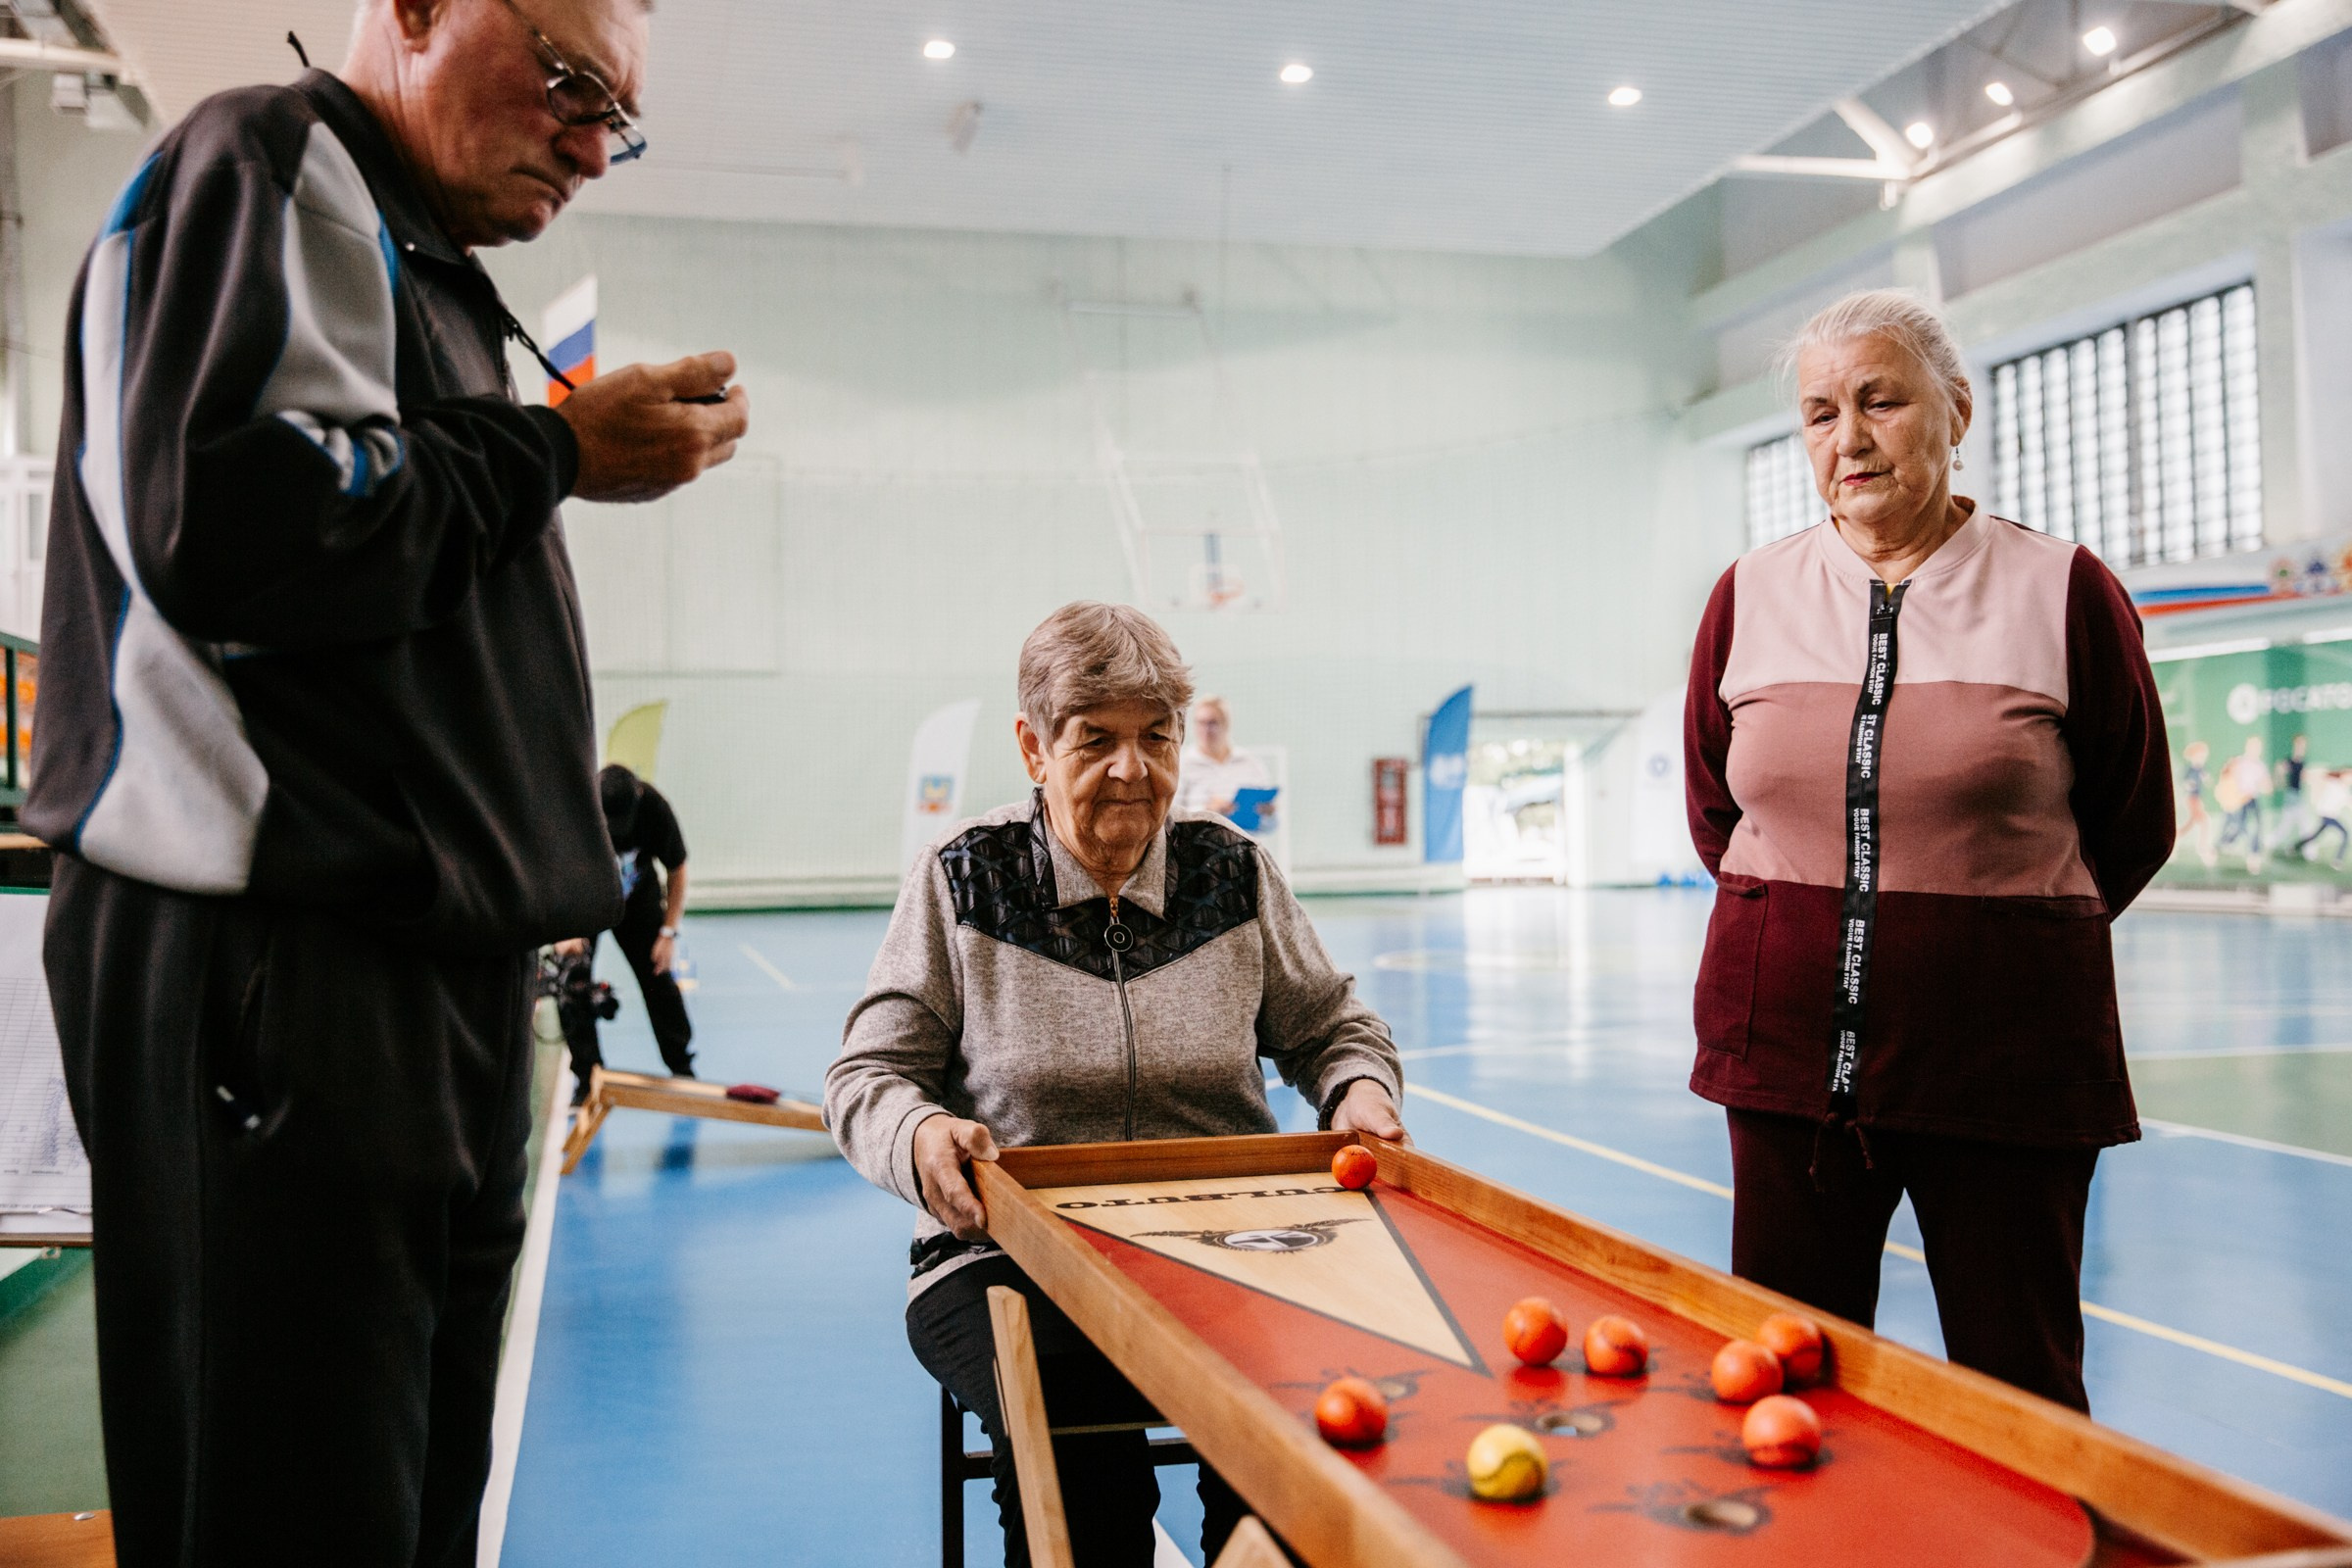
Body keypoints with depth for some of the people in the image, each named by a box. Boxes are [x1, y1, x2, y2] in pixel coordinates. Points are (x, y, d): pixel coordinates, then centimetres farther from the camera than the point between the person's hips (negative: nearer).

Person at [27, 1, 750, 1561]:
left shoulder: (417, 264, 26)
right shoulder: (267, 161, -2)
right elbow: (225, 521, -20)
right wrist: (556, 452, -10)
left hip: (419, 956, 10)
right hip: (275, 967, -10)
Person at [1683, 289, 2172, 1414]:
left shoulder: (2061, 592, -2)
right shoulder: (1752, 594, 5)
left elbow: (2133, 824, 9)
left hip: (2006, 1061, -2)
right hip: (1787, 1045, 3)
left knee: (2020, 1400, 6)